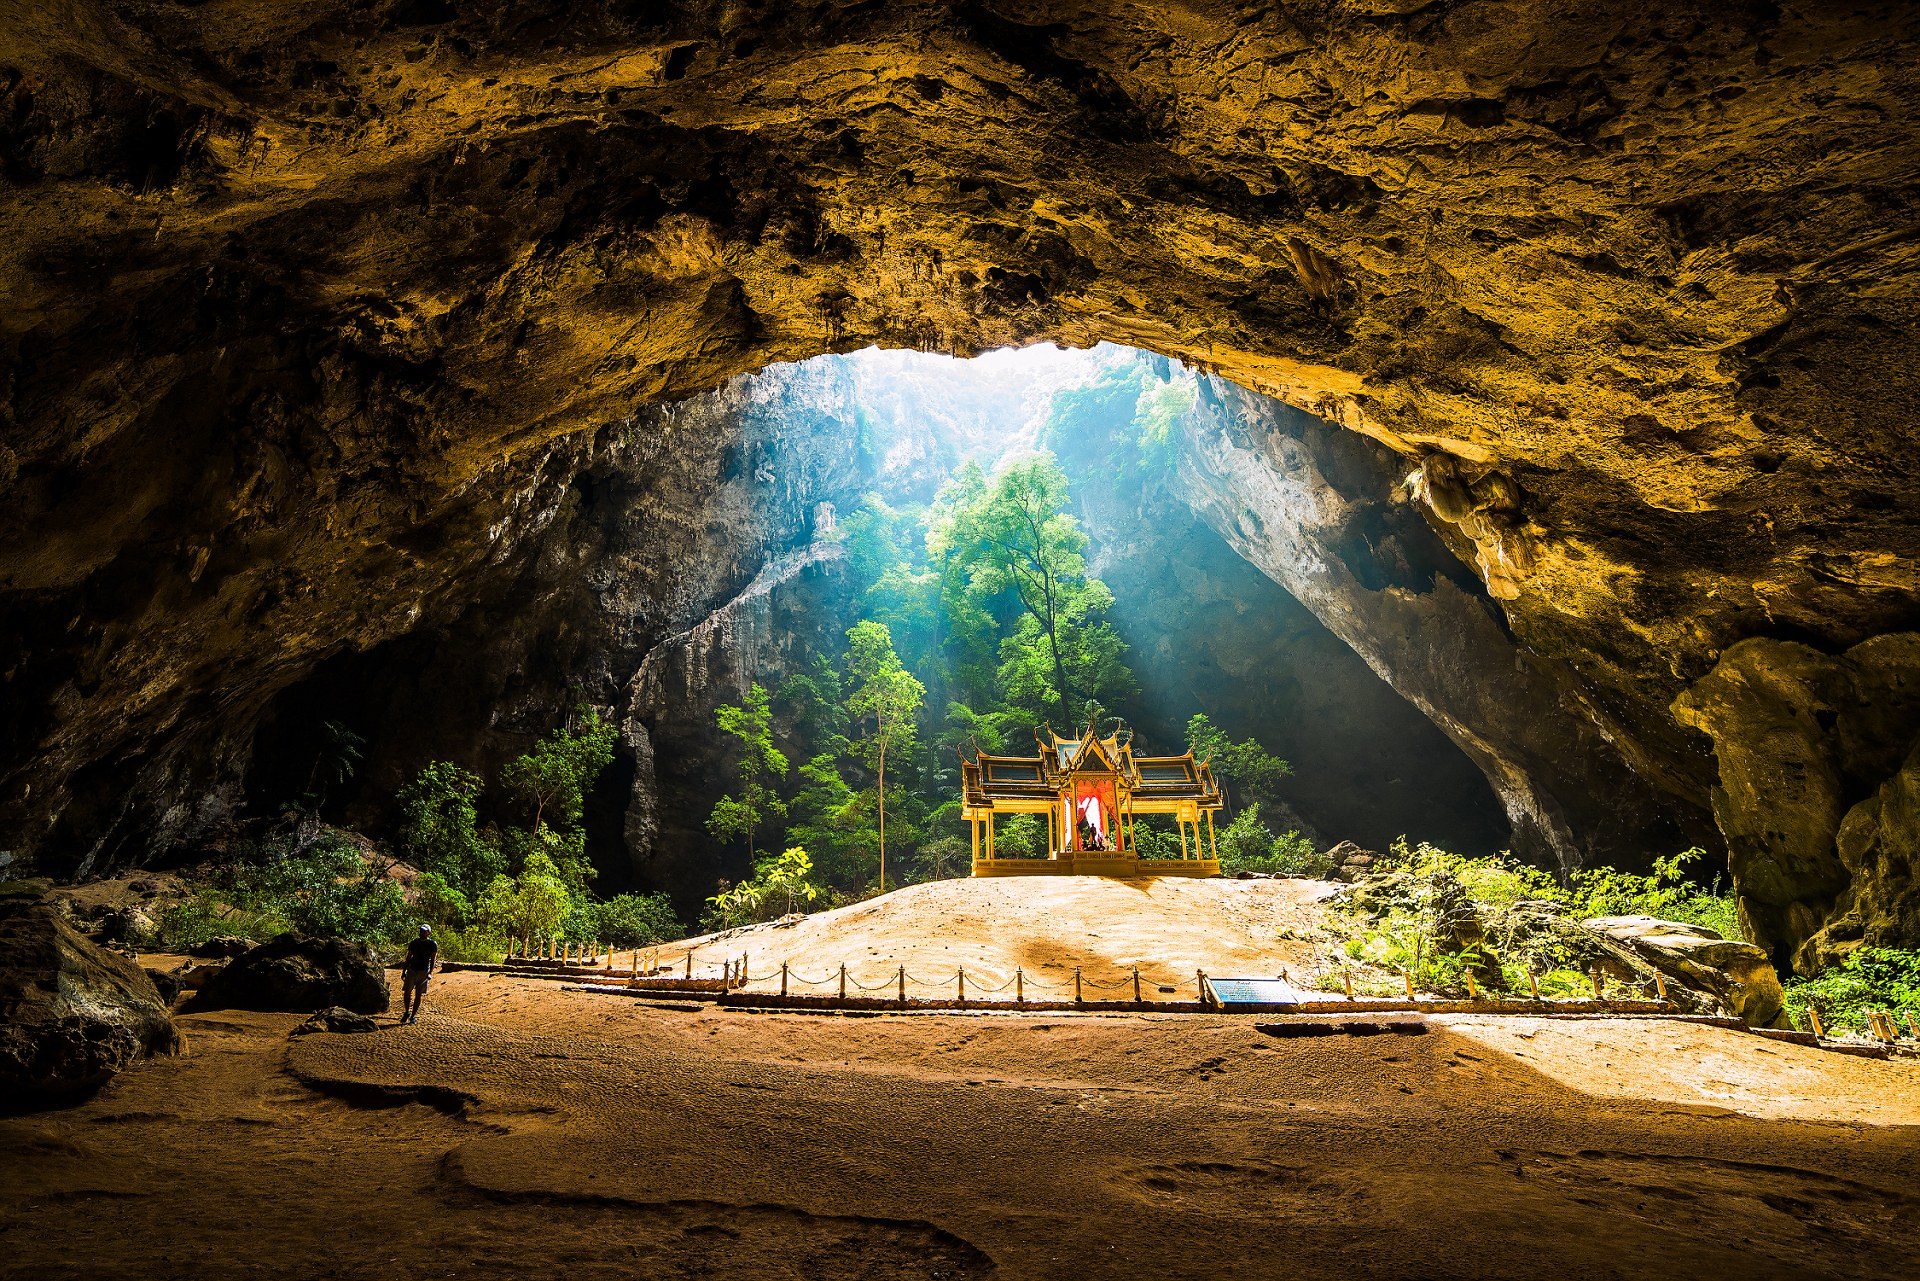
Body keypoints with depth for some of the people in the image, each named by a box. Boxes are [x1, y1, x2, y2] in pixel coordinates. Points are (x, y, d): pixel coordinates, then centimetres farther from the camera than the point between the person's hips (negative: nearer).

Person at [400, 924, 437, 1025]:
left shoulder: (432, 944, -1)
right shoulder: (414, 943, 8)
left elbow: (433, 960, -4)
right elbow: (408, 958, 14)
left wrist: (430, 973, -15)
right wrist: (404, 971, 9)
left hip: (423, 972, -3)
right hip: (412, 970, 3)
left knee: (419, 995, 0)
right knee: (407, 992, 0)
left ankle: (413, 1016, 10)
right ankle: (407, 1012, 20)